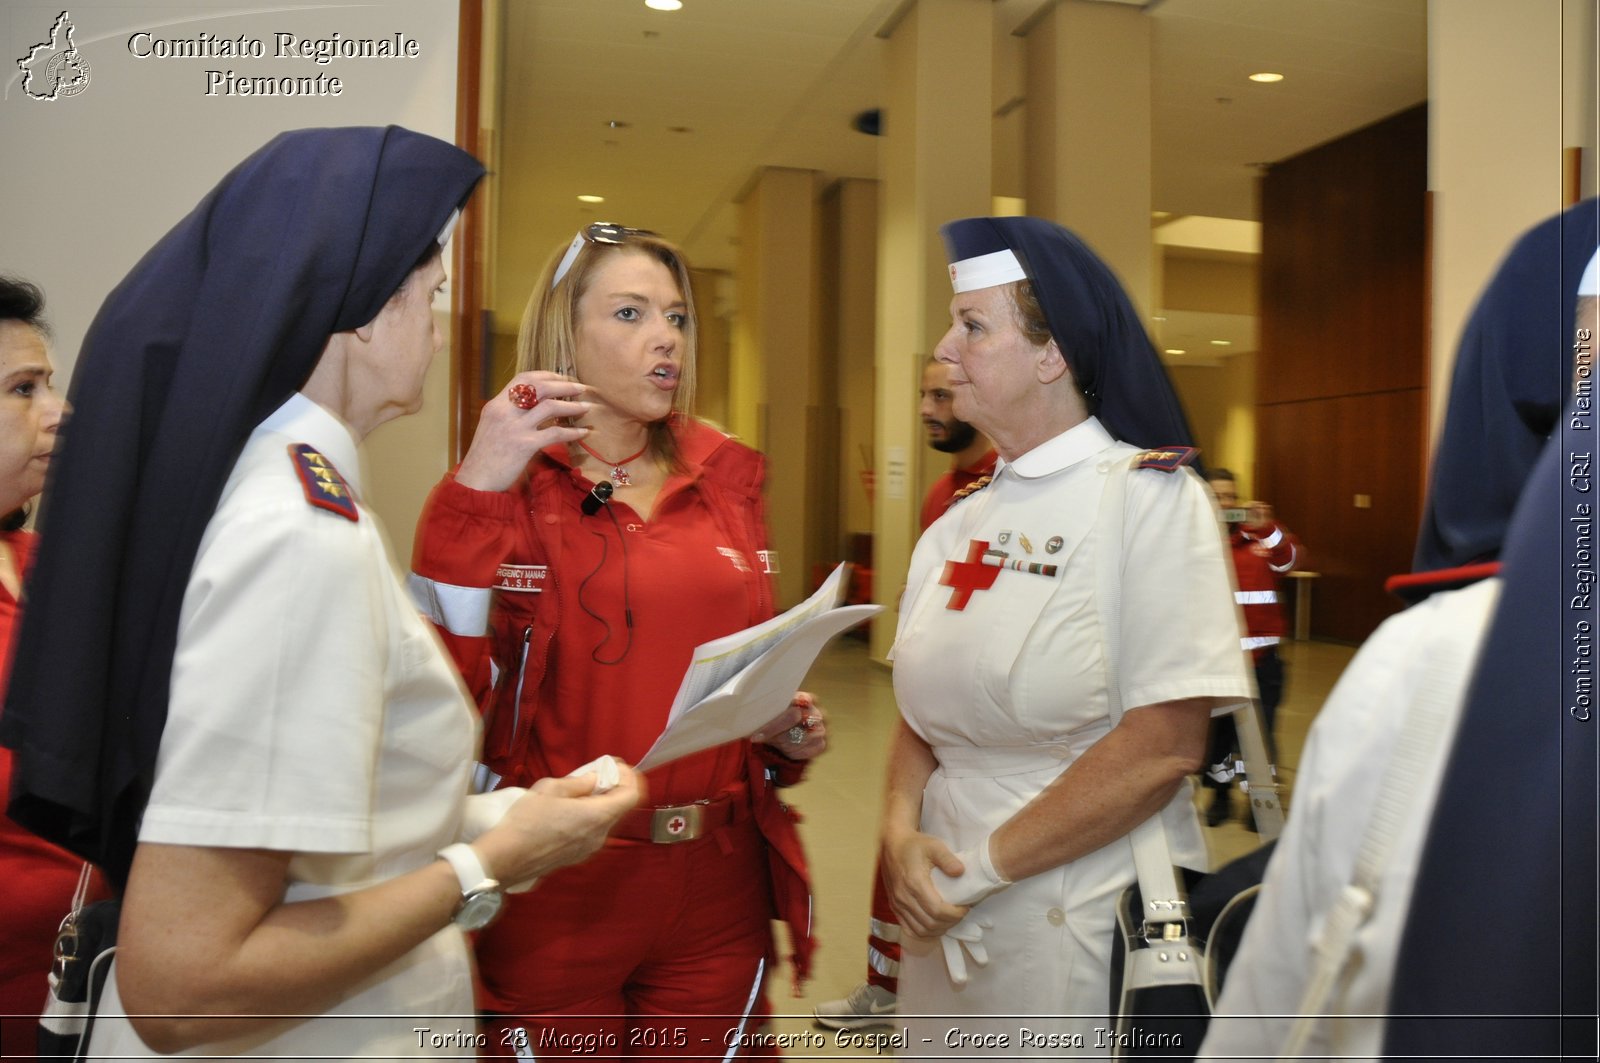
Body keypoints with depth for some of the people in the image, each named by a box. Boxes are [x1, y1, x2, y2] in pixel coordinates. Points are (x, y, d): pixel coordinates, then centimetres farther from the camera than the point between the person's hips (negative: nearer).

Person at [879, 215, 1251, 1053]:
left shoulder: (1150, 496, -11)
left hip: (1087, 928, -5)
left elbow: (1165, 744, -19)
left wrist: (979, 865, -17)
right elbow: (921, 716, 8)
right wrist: (902, 835, -11)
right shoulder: (957, 526, 6)